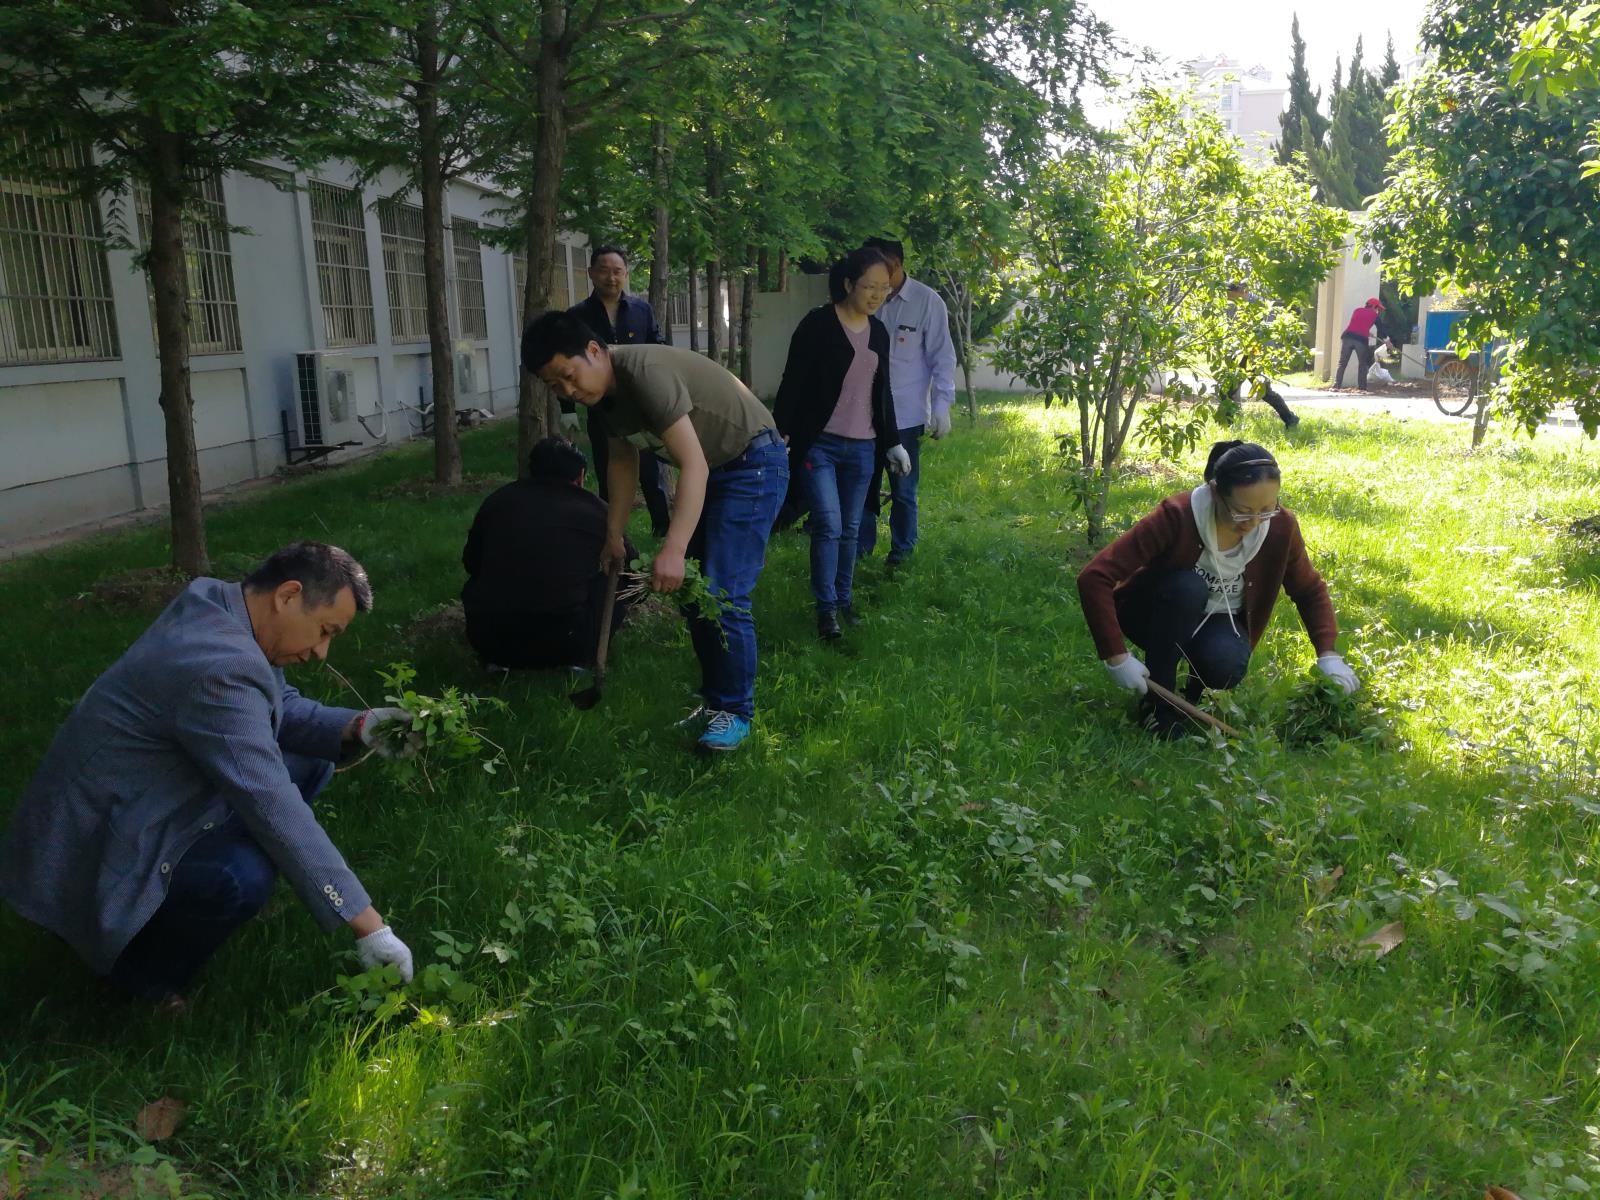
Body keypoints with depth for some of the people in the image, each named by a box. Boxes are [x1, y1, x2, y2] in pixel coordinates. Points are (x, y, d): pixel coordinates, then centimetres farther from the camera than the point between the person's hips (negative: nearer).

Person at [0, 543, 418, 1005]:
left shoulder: (217, 604, -4)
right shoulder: (222, 667, -33)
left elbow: (278, 706, 11)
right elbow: (274, 809, -34)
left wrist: (356, 728, -9)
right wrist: (368, 925, -30)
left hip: (141, 800, 10)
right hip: (93, 846, -10)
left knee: (310, 761, 7)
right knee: (243, 875, -35)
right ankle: (140, 964, -3)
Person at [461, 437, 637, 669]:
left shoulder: (498, 499, 12)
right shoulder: (593, 509, 6)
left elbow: (471, 562, 26)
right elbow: (628, 561, 23)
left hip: (489, 642, 3)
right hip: (565, 646, -3)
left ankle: (500, 661, 14)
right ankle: (582, 655, 6)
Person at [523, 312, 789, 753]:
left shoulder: (645, 372, -28)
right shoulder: (606, 390, 1)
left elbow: (693, 465, -34)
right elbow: (623, 461, 16)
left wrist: (673, 549, -42)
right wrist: (613, 535, 18)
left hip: (753, 463, -9)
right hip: (713, 469, 10)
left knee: (722, 595, -13)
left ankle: (736, 711, 2)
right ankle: (714, 699, 23)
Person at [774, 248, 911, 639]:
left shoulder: (878, 332, 11)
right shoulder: (818, 324, -7)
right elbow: (792, 383, -7)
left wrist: (893, 442, 20)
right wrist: (781, 433, -14)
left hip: (862, 447, 5)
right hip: (819, 444, -5)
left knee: (850, 529, 8)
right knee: (828, 525, -10)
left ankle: (844, 599, 20)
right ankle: (826, 608, -1)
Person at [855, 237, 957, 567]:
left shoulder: (927, 301, -7)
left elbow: (943, 357, -4)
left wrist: (941, 406, -8)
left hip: (905, 416, -3)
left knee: (903, 491, 8)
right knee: (863, 487, 10)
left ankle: (901, 555, 22)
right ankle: (859, 549, 24)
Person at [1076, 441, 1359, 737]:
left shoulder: (1281, 526, -19)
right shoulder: (1177, 516, -31)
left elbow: (1310, 590, 0)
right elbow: (1094, 578, -33)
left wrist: (1328, 654, -14)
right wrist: (1117, 657, -37)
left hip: (1220, 620, 2)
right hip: (1155, 614, -2)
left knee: (1227, 664, -33)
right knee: (1187, 587, -36)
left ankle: (1193, 689, 5)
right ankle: (1158, 703, -19)